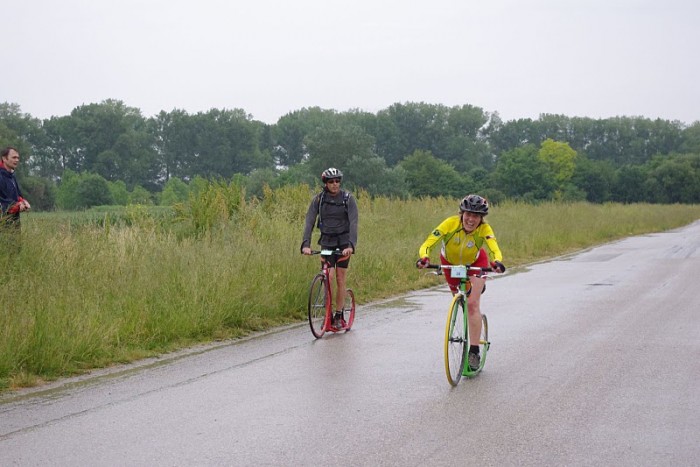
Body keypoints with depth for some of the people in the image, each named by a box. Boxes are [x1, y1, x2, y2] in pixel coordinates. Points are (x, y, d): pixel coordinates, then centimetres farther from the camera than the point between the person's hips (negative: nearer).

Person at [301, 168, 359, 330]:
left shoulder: (348, 198, -9)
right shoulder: (318, 199, -4)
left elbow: (353, 222, -17)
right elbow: (309, 221, -10)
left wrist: (351, 245, -30)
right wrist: (306, 244, -24)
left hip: (343, 242, -1)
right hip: (327, 241, 1)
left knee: (340, 280, -2)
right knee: (329, 277, -10)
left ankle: (339, 316, 8)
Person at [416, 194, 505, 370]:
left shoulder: (484, 229, -34)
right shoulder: (450, 224, -35)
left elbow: (495, 250, -49)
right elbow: (427, 245, -41)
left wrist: (496, 262, -71)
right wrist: (424, 258, -62)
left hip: (475, 263, -2)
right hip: (450, 262, 2)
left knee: (472, 303, -16)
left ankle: (474, 351, -11)